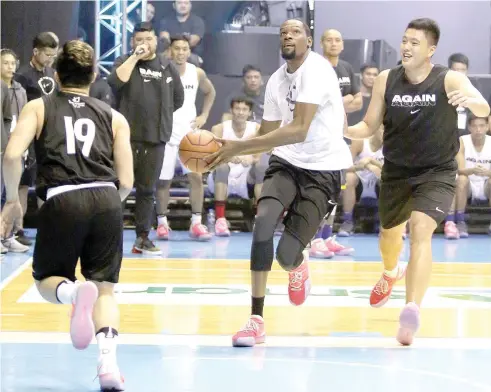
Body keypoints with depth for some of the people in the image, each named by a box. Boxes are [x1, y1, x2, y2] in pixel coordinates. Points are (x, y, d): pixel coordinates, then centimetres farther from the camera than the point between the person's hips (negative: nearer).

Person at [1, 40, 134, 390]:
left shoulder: (38, 108, 15)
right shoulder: (114, 118, 19)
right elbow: (126, 183, 12)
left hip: (62, 201, -1)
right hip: (107, 200, 1)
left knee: (47, 282, 18)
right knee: (105, 288, 12)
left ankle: (75, 292, -19)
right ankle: (108, 361, -11)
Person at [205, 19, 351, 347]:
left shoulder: (316, 70, -16)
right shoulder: (276, 81, 8)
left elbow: (298, 130, -27)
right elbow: (268, 136, 17)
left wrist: (239, 146, -28)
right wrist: (228, 151, 0)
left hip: (324, 168, -5)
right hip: (287, 162, 5)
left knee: (286, 256, -11)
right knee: (263, 221, -23)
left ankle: (299, 265, 31)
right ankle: (257, 319, -14)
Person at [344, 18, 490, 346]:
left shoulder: (449, 80, -15)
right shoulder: (386, 80, -6)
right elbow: (370, 126, 2)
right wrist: (344, 130, -19)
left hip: (437, 173, -4)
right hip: (396, 171, 4)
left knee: (421, 230, -25)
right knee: (390, 234, 20)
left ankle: (412, 309, -34)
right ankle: (391, 274, 56)